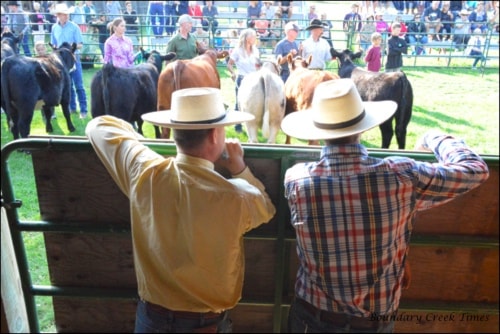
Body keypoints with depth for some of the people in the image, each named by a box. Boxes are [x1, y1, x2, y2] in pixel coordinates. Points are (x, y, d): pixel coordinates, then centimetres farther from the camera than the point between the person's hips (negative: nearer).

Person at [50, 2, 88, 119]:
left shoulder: (74, 27, -6)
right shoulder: (54, 28, 5)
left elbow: (80, 45, -7)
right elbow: (54, 45, 14)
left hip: (74, 58, -4)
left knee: (78, 86, -3)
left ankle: (83, 110, 1)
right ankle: (72, 107, 22)